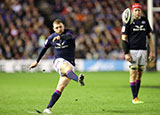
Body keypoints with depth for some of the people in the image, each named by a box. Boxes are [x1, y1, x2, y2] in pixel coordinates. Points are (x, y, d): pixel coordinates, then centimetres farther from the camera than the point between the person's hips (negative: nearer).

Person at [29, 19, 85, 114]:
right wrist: (37, 62, 28)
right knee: (68, 69, -37)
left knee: (60, 88, -6)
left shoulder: (69, 33, -3)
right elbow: (44, 49, 22)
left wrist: (60, 37, -51)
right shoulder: (51, 38, 7)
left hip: (70, 63, 1)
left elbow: (69, 36, -29)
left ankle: (48, 108, -2)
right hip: (59, 61, -1)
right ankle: (78, 79, -71)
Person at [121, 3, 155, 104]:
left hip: (143, 50, 4)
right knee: (133, 74, -6)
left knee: (140, 75, 5)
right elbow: (124, 38, -4)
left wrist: (152, 51, 7)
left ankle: (136, 97, 12)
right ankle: (134, 98, -3)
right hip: (133, 51, -4)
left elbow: (149, 36, 14)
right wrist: (126, 53, -12)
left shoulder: (145, 21, 10)